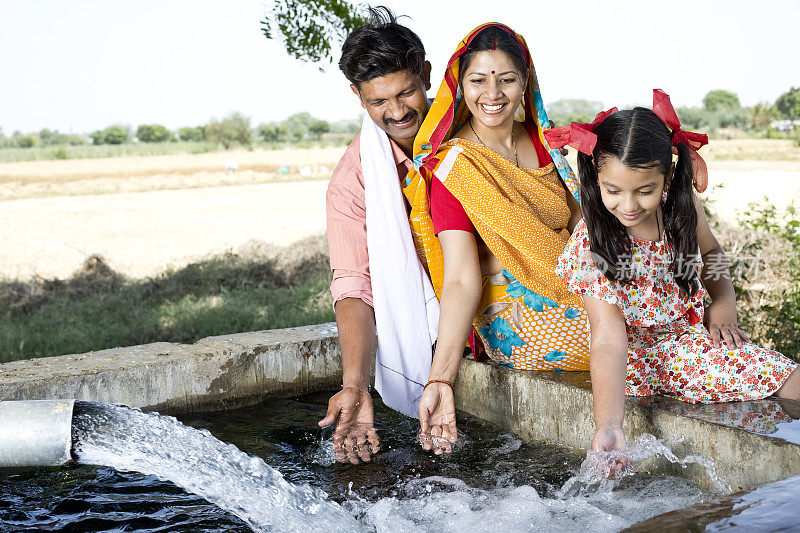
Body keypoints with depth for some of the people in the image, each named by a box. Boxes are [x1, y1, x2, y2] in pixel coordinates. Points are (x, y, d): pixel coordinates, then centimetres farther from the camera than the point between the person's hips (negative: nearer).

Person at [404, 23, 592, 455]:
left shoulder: (541, 141, 6)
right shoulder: (451, 169, -13)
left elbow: (578, 221, 13)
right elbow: (461, 280, -20)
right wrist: (440, 380, -32)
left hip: (573, 294, 6)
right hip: (520, 322, -6)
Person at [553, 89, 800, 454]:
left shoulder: (682, 205, -9)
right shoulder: (590, 246, -23)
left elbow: (710, 250, 16)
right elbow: (608, 337, -29)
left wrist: (723, 301, -3)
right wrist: (607, 426, -40)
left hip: (696, 332, 5)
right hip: (643, 356, -5)